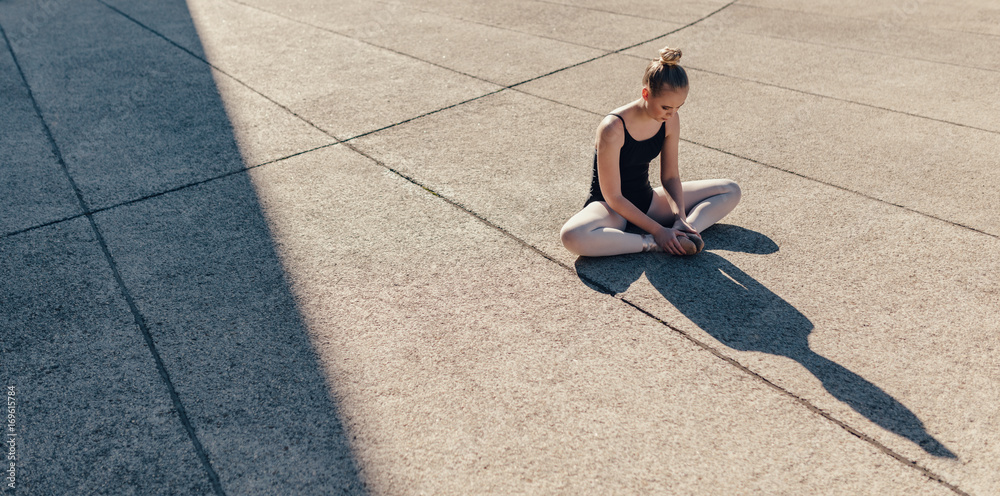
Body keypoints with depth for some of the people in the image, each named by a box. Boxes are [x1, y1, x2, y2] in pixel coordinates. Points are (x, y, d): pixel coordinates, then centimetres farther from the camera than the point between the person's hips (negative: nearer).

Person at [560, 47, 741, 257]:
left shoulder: (670, 120, -8)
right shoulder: (613, 129, -27)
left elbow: (670, 176, 1)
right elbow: (613, 197, -23)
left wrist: (681, 218, -16)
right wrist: (657, 230, -24)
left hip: (647, 201, 7)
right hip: (611, 207, -6)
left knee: (731, 190, 1)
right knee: (572, 236, -42)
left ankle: (681, 234, -23)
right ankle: (652, 244, -29)